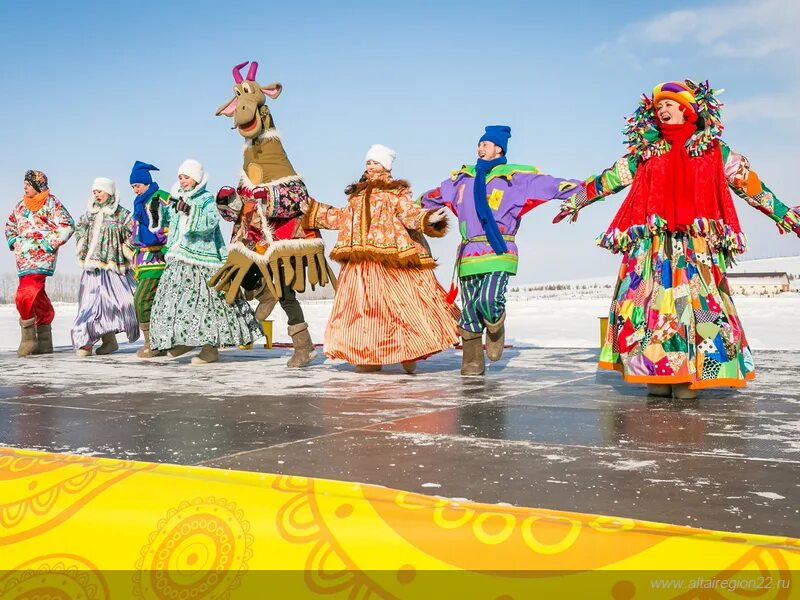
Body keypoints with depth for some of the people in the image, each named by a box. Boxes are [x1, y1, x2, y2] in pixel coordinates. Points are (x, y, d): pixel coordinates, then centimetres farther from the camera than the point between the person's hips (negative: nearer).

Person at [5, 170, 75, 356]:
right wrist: (13, 241, 13)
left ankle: (29, 339, -7)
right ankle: (44, 343, 21)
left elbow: (68, 226, -12)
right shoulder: (21, 204, 16)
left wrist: (50, 244, -14)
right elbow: (10, 225, 29)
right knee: (37, 296, 12)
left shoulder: (51, 203, -5)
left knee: (25, 296, -18)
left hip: (41, 257, -7)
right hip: (24, 257, 7)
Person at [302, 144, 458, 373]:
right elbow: (343, 219, 27)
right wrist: (312, 209, 29)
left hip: (391, 258, -6)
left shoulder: (397, 191, 4)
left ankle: (409, 354, -2)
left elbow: (410, 213, -7)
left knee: (401, 303, -9)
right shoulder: (357, 193, 21)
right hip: (361, 261, 6)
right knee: (363, 306, 4)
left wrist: (428, 219, -27)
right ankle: (370, 356, 11)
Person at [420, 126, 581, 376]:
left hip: (498, 251, -4)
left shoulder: (514, 176, 3)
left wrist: (583, 189, -16)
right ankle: (472, 362, 15)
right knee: (469, 308, 3)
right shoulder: (463, 177, 17)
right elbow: (435, 195, 35)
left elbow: (550, 185, -5)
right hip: (468, 252, 4)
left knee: (489, 300, -22)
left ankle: (495, 331, 15)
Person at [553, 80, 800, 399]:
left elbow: (749, 183, 11)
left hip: (697, 243, -1)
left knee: (696, 300, -9)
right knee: (654, 301, -6)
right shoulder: (645, 153, 16)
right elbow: (608, 180, 21)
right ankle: (659, 372, -2)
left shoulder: (713, 150, 11)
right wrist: (576, 201, 25)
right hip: (652, 243, 2)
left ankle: (693, 374, -6)